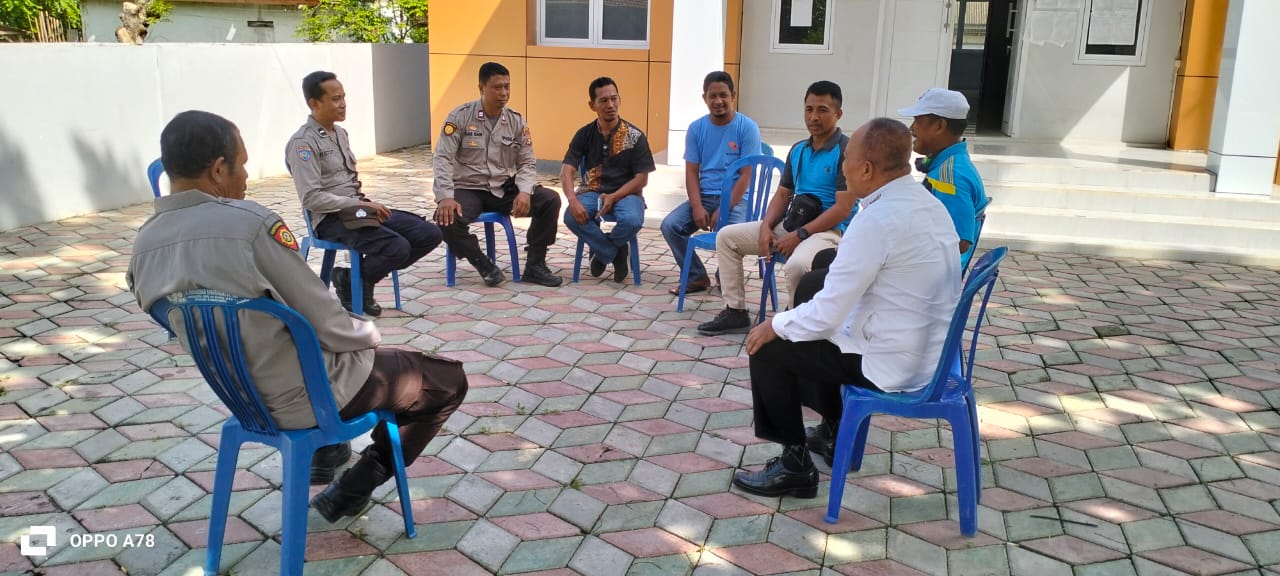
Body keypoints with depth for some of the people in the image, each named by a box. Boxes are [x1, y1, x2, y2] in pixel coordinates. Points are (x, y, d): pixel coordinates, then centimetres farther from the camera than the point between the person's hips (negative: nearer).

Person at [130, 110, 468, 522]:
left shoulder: (143, 247, -5)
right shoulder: (250, 223, -28)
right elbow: (326, 324, -23)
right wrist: (368, 332, 0)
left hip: (239, 394, 8)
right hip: (307, 396, -8)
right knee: (449, 380, 10)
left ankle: (324, 450, 31)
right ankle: (351, 490, 11)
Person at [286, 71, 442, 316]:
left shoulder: (340, 133, 16)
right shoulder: (303, 142, -12)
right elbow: (311, 198, -19)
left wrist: (365, 203, 4)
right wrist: (361, 203, -19)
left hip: (358, 209, 9)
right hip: (331, 218, -8)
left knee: (429, 234, -5)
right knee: (397, 247, -29)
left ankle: (365, 275, 5)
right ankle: (350, 281, -2)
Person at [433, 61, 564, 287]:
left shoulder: (517, 121, 3)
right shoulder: (460, 116, -8)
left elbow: (527, 163, 4)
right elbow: (443, 158, -13)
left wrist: (524, 192, -17)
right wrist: (446, 197, -27)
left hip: (504, 189, 3)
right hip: (468, 189, -3)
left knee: (550, 200, -16)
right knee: (447, 219, -34)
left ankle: (534, 266, -7)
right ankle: (485, 265, -10)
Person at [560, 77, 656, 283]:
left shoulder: (635, 136, -4)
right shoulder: (584, 134, 2)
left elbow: (641, 178, -6)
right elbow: (567, 170, -5)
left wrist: (613, 197, -20)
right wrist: (573, 200, -26)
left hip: (625, 192, -1)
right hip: (592, 191, 2)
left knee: (632, 220, -35)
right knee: (572, 217, -31)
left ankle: (602, 251, -1)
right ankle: (616, 253, -8)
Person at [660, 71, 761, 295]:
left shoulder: (747, 127, -5)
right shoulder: (696, 129, 5)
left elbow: (746, 175, -9)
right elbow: (691, 172, 3)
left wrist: (723, 210, -18)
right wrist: (697, 208, -13)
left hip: (736, 198, -4)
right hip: (704, 197, 4)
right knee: (670, 225, -19)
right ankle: (697, 277, 1)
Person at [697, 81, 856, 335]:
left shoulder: (846, 151, -12)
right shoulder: (798, 150, 13)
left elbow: (843, 209, -18)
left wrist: (799, 235, -20)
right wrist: (766, 226, -3)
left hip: (828, 229, -8)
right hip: (790, 224, 8)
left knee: (796, 265, -40)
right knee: (727, 236, 3)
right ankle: (735, 311, 8)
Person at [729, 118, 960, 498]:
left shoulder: (876, 220, -25)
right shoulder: (928, 203, 3)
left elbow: (827, 314, -22)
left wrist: (773, 327, -5)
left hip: (892, 364, -9)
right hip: (930, 351, 9)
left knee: (768, 349, 2)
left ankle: (796, 466, 14)